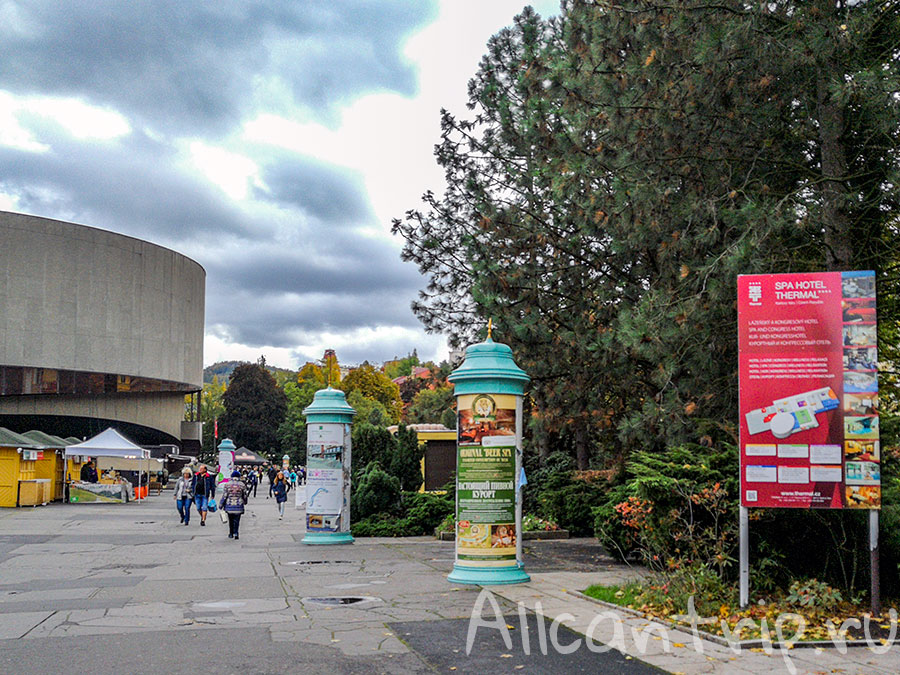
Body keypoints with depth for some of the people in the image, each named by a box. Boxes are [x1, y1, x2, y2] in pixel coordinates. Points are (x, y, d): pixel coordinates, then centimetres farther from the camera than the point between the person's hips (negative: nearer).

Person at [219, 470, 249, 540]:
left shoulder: (227, 484, -2)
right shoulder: (242, 485, 0)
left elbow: (224, 496, -4)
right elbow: (245, 496, 8)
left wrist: (221, 505, 4)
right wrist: (244, 502, 28)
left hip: (229, 506, 1)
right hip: (239, 506, -1)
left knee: (231, 521, 15)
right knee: (236, 520, 3)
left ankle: (231, 534, 22)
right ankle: (235, 533, -14)